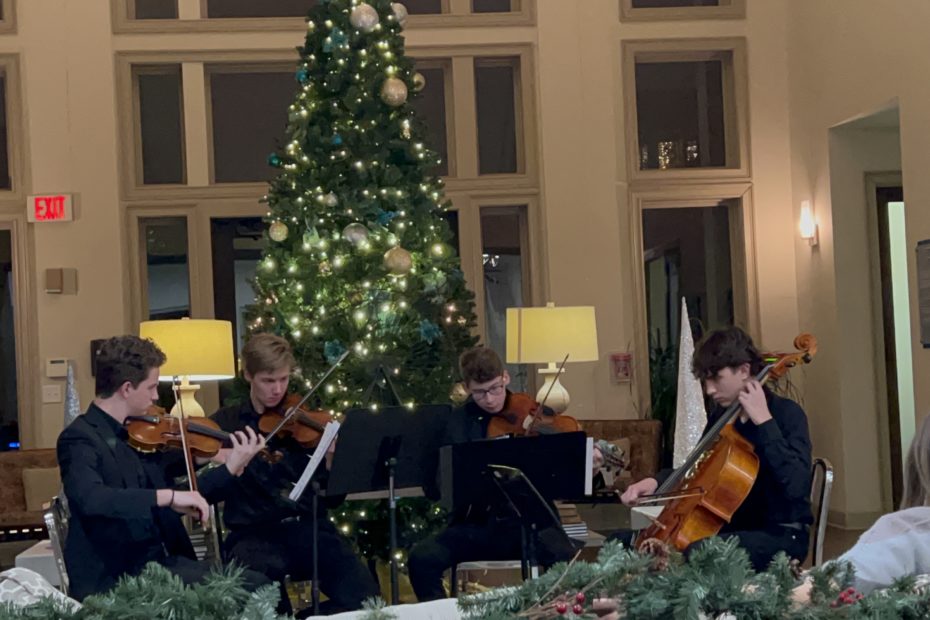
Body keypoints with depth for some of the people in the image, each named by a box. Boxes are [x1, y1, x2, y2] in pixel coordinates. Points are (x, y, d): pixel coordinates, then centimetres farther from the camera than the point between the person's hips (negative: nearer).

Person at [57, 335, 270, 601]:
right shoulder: (80, 438, -11)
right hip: (116, 577, -8)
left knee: (257, 586, -5)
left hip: (162, 561, 8)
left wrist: (231, 468, 15)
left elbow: (173, 505, 21)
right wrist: (168, 496, -36)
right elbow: (89, 499, -32)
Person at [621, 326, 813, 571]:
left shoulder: (787, 414, -12)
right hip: (733, 527, 7)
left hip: (782, 534, -7)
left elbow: (796, 485, -28)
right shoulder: (721, 415, 8)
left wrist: (764, 421, -26)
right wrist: (657, 481, 1)